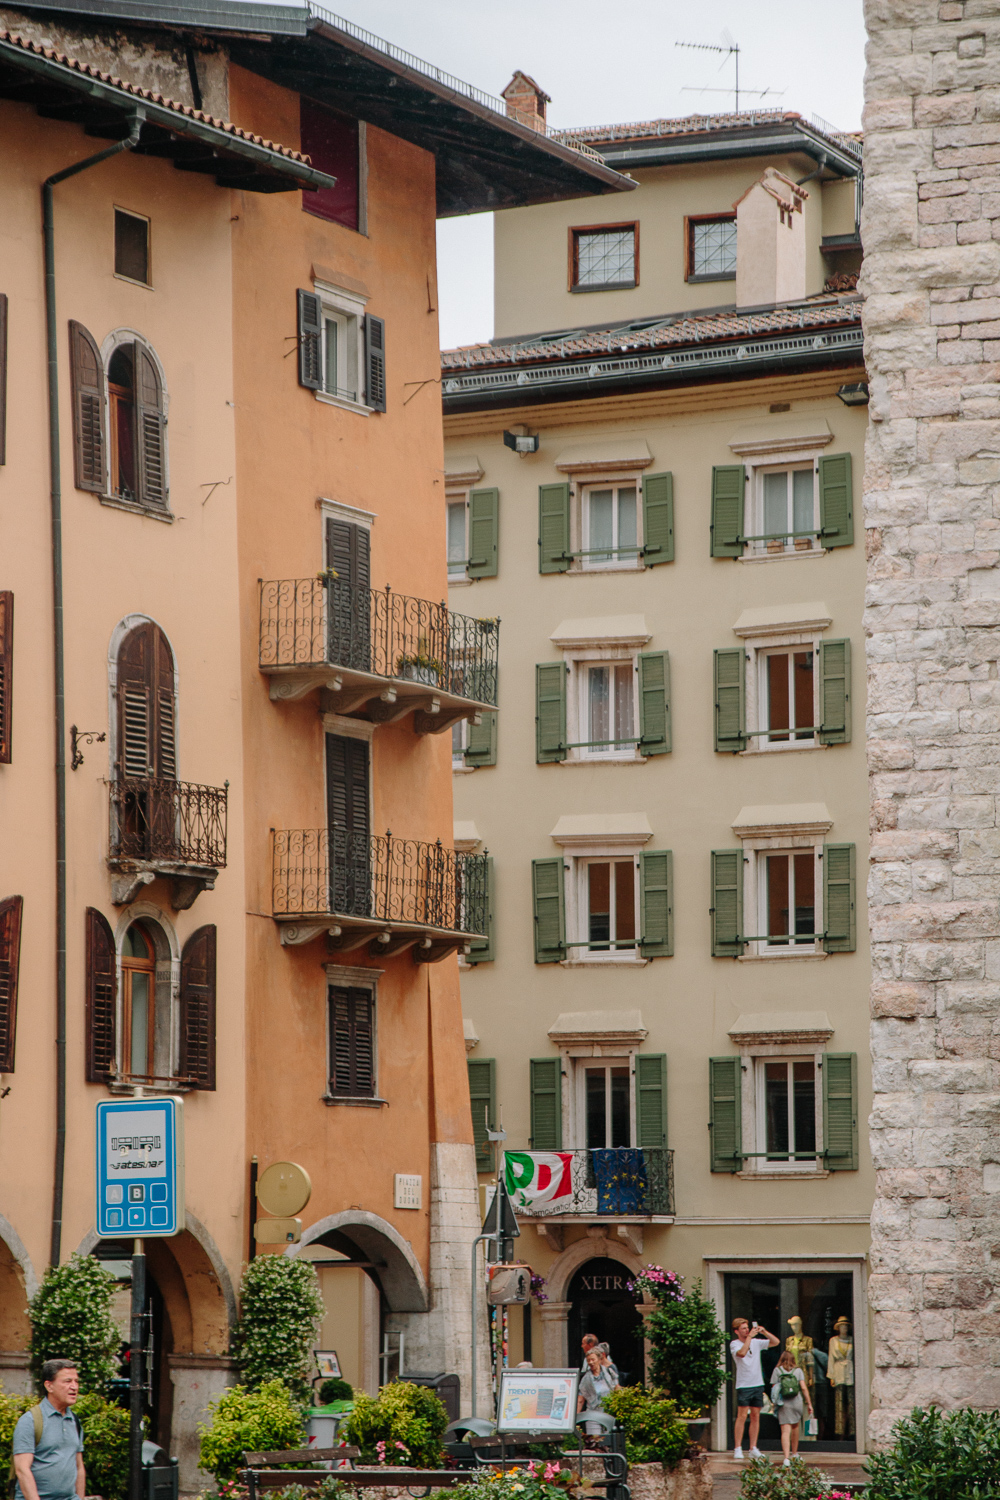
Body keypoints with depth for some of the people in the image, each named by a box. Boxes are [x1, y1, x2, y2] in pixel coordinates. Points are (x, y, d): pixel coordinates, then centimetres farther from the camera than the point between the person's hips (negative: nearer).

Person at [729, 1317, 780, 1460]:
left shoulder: (756, 1342, 10)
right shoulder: (734, 1344, -3)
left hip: (758, 1384, 5)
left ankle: (753, 1448, 10)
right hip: (744, 1385, -5)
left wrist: (764, 1332, -5)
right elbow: (742, 1353, -24)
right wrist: (749, 1336, -19)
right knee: (742, 1416, -9)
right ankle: (737, 1448, -7)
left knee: (755, 1416, 6)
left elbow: (776, 1342, 9)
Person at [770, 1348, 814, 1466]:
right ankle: (794, 1455, 38)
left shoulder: (777, 1370, 1)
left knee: (785, 1431, -9)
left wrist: (774, 1403, 12)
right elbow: (803, 1387, -4)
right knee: (795, 1427, 24)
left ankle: (787, 1458, -26)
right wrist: (809, 1403, -1)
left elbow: (773, 1388, 1)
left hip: (783, 1404, -2)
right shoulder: (798, 1370, 3)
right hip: (797, 1402, 2)